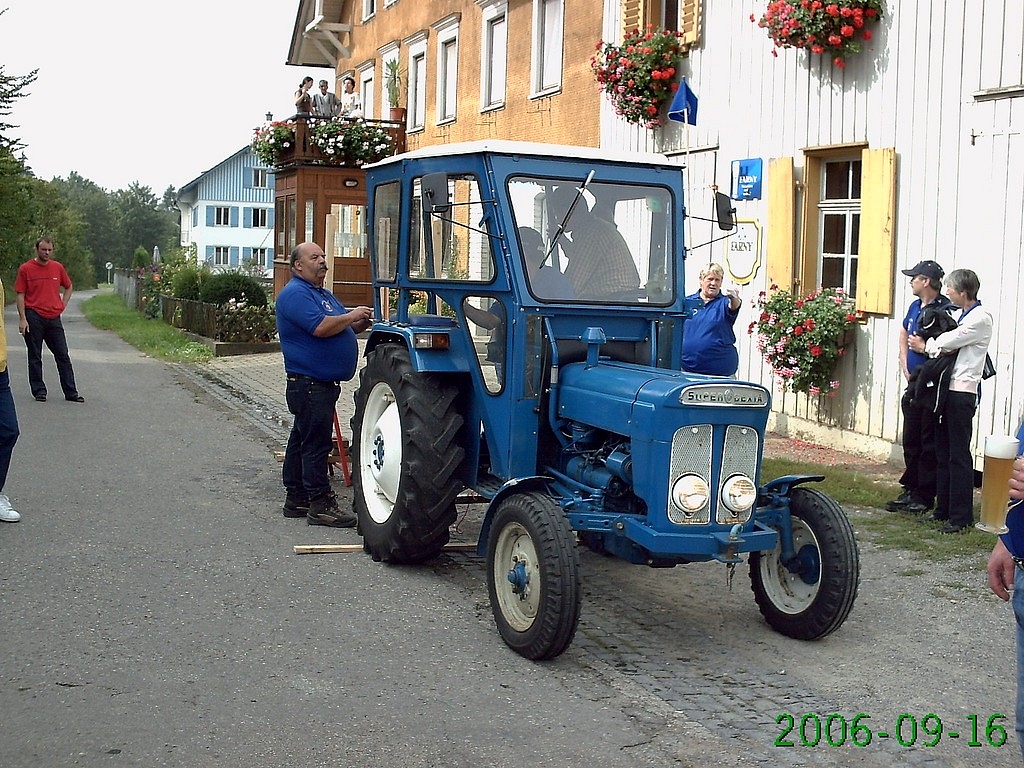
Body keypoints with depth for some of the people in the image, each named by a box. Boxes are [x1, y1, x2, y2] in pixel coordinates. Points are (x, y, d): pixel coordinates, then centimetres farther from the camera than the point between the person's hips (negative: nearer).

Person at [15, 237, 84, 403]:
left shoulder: (58, 267, 7)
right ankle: (39, 391, 13)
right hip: (34, 318, -3)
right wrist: (22, 319, -10)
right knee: (35, 357, 4)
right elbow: (20, 295, -3)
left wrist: (62, 305, 9)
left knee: (63, 355, 4)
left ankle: (71, 393, 7)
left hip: (54, 318, 3)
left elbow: (69, 287, 23)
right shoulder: (25, 269, -3)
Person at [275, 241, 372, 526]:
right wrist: (352, 316, -13)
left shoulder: (321, 294, 20)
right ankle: (320, 505, -8)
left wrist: (361, 323, 5)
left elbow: (340, 329, 25)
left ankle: (296, 498, 21)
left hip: (322, 383, 10)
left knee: (302, 439, 14)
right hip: (309, 382, -10)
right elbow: (320, 327, -25)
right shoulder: (295, 294, -12)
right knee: (315, 443, -9)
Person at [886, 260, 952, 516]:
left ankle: (925, 495, 7)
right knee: (911, 439, 14)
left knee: (929, 442, 0)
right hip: (914, 383, 9)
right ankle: (910, 490, 24)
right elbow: (904, 334, 28)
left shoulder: (945, 310, -16)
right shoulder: (915, 307, 11)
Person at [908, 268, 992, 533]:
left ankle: (961, 516, -1)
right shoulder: (964, 316, 17)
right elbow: (950, 346, 9)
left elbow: (948, 342, -13)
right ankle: (944, 508, 21)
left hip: (962, 392, -9)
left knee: (959, 455, -6)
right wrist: (927, 346, -11)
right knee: (943, 452, 12)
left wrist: (925, 346, 5)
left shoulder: (980, 318, -11)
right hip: (949, 389, 9)